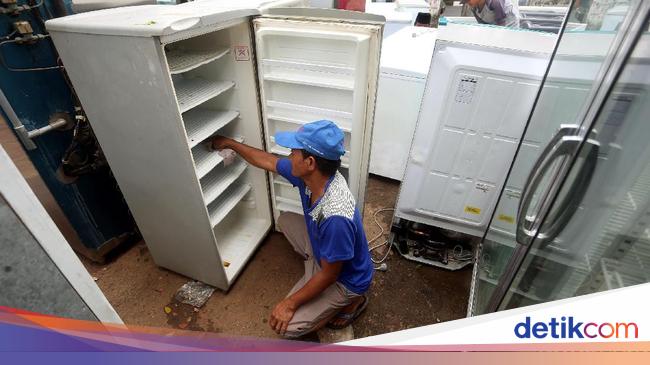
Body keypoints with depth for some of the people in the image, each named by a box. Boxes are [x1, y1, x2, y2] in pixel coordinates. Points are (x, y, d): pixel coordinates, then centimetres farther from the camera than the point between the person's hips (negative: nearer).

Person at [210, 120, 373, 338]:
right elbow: (268, 161, -1)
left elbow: (329, 275, -28)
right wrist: (229, 144, 9)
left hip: (345, 279, -7)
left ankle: (351, 301, 7)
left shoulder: (336, 217, -42)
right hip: (323, 250, 7)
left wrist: (290, 304, -16)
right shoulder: (310, 175, -18)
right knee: (285, 220, 14)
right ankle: (313, 265, 19)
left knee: (286, 326, -8)